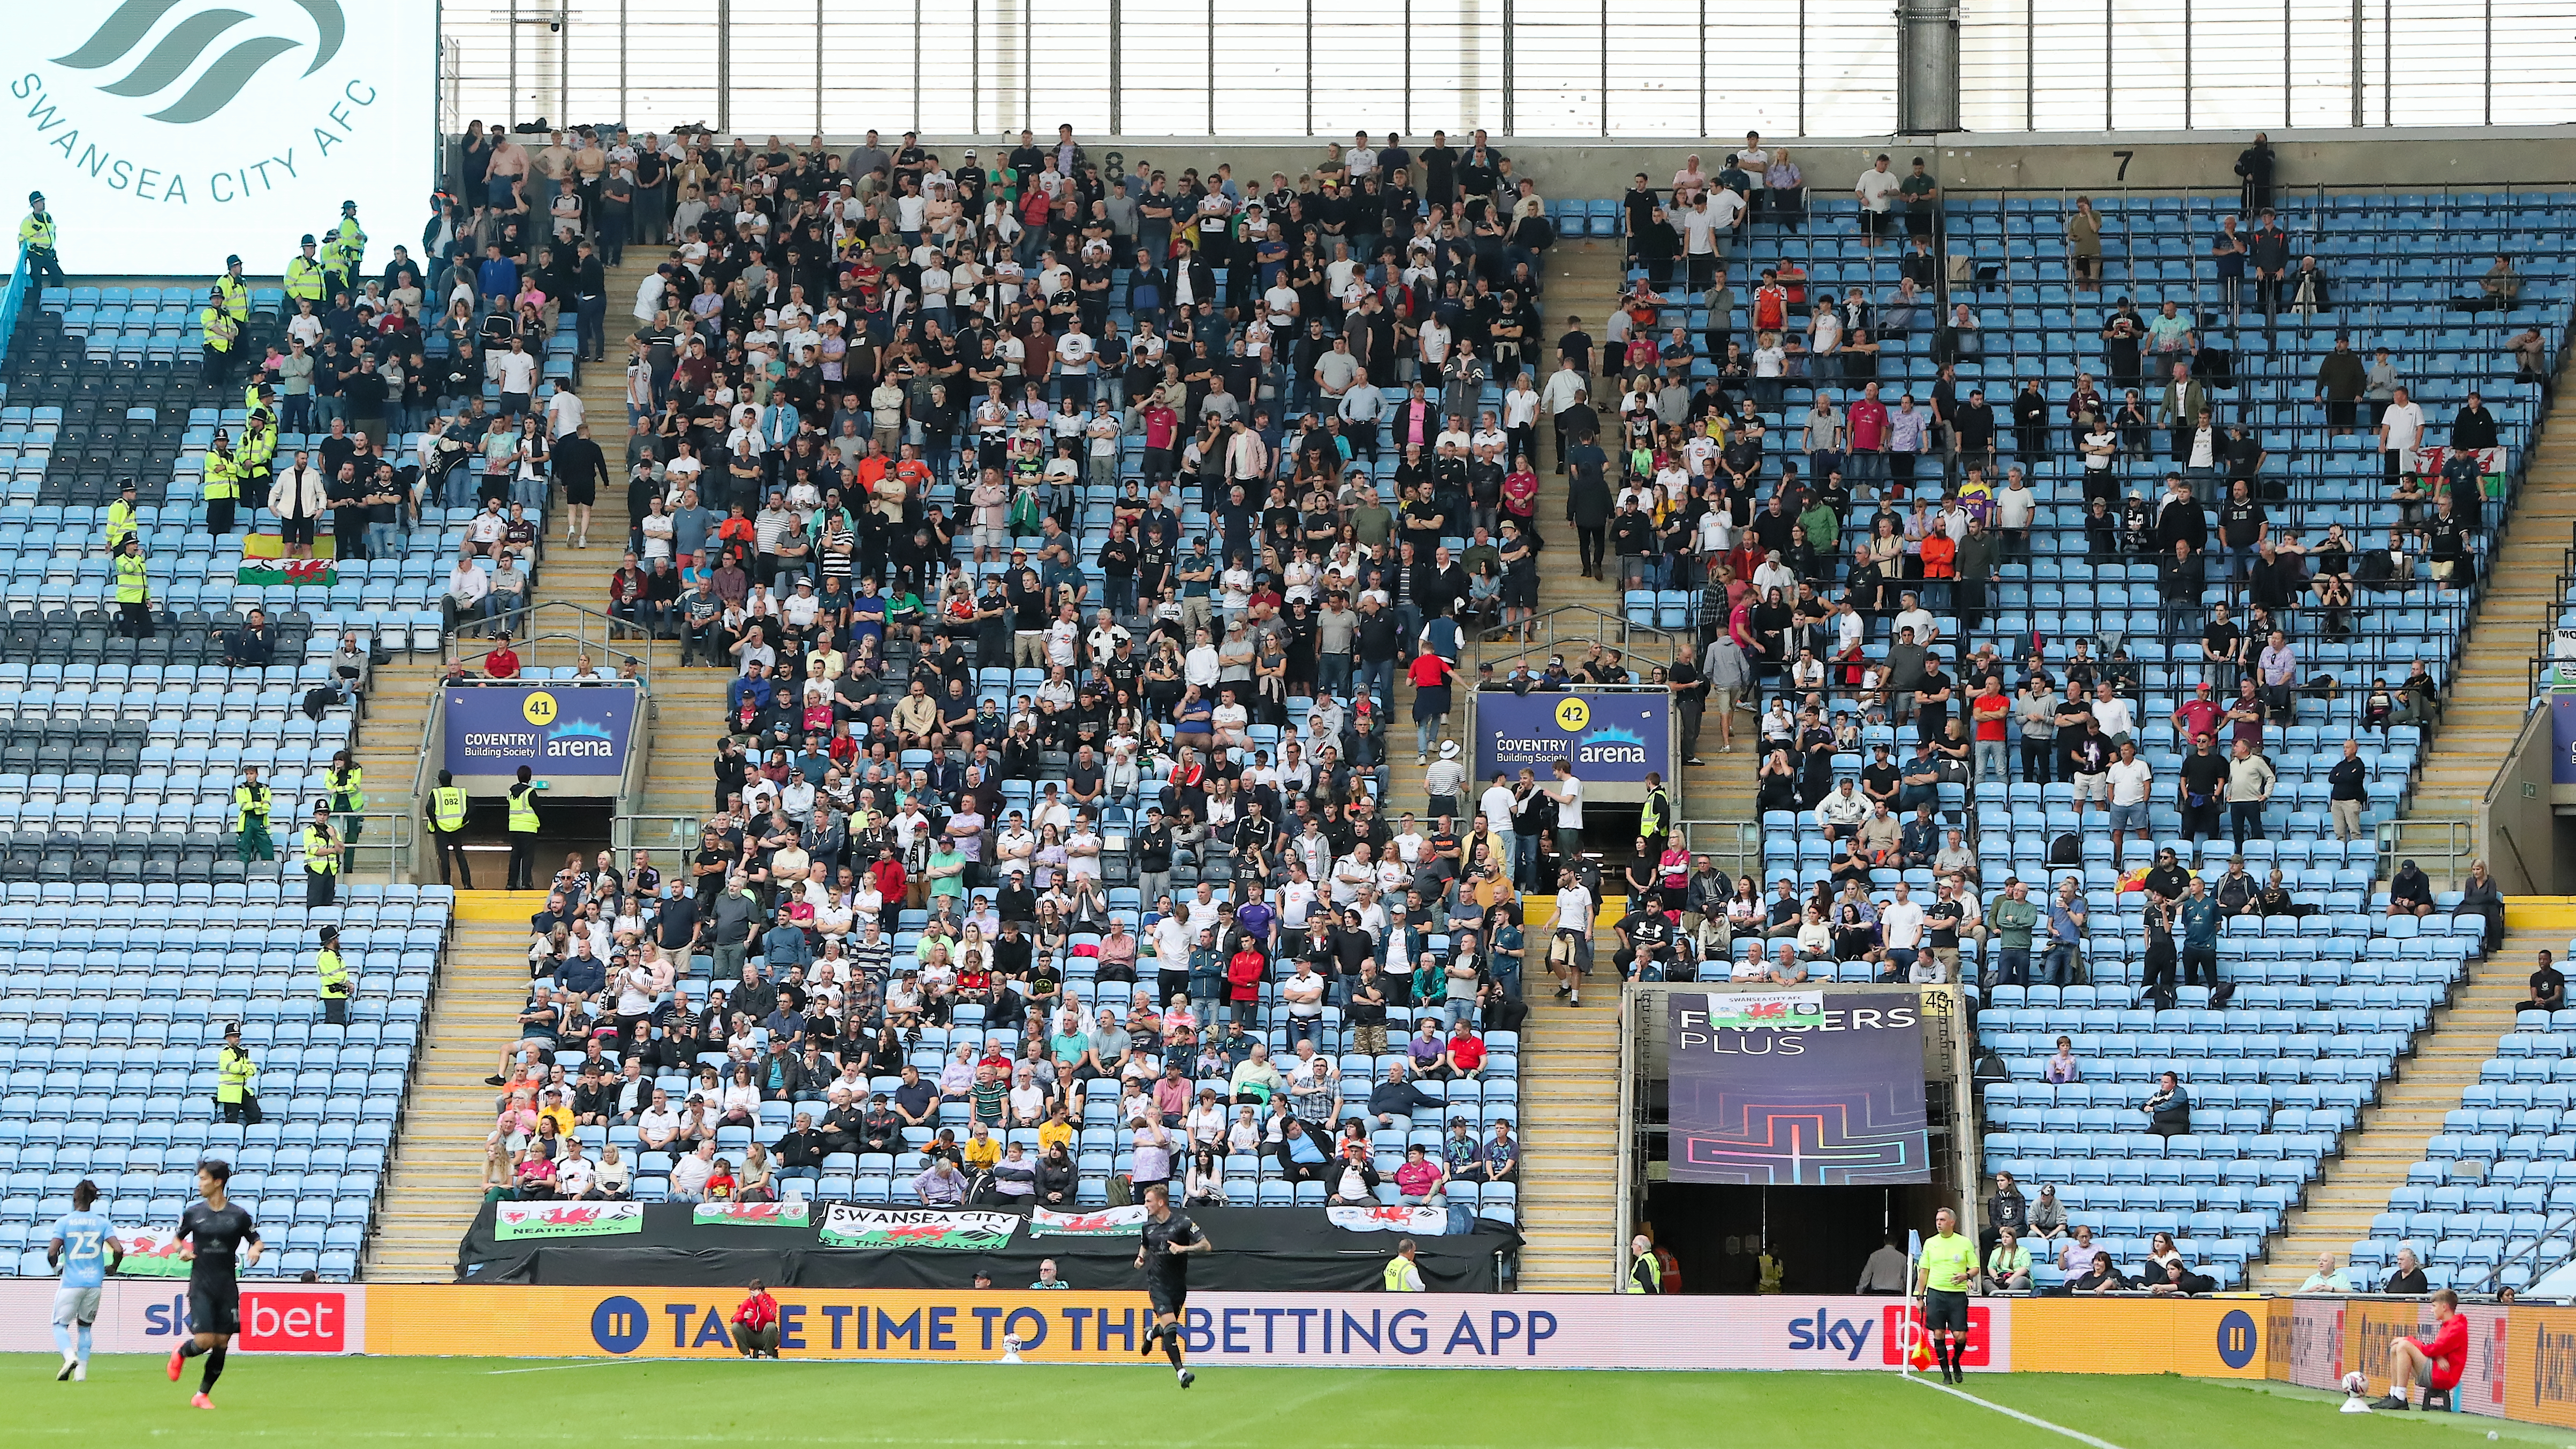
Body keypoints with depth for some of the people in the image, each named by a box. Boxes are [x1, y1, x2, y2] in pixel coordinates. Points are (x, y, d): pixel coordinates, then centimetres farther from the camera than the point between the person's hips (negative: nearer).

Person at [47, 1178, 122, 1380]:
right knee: (85, 1326, 18)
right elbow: (118, 1250, -8)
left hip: (71, 1282, -3)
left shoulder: (64, 1222, -4)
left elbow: (52, 1252, -12)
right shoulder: (102, 1222, 1)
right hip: (94, 1281, 3)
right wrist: (112, 1268, 12)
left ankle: (70, 1356, -20)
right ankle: (82, 1370, 10)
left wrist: (55, 1265, 11)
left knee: (60, 1325, 8)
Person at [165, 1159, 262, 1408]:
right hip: (201, 1286, -1)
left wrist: (254, 1250, -12)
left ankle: (203, 1395, 17)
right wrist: (182, 1252, -6)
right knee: (204, 1341, -14)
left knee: (221, 1344, 1)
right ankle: (181, 1352, 22)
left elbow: (256, 1240, 11)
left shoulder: (239, 1215, 1)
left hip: (228, 1288, 1)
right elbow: (178, 1238, 16)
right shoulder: (193, 1213, 2)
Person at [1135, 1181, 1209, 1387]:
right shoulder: (1148, 1225, 4)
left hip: (1178, 1284, 0)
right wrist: (1141, 1257, 9)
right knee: (1169, 1325, -17)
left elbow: (1206, 1245, -12)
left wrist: (1184, 1248, -25)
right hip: (1157, 1283, 0)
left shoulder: (1182, 1222, -9)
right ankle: (1181, 1371, -19)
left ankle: (1151, 1335, 51)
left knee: (1170, 1327, 14)